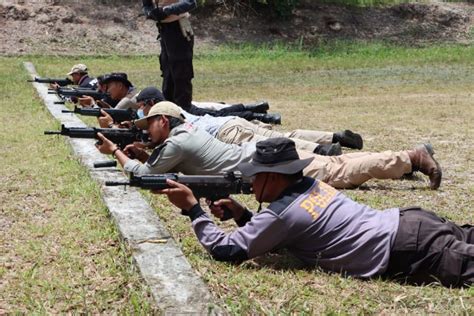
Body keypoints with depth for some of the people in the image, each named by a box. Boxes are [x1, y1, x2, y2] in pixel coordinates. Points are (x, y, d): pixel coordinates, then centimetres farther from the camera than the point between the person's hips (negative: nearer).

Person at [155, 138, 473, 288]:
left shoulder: (282, 213, -10)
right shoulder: (312, 186, 15)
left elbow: (227, 250, -4)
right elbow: (277, 237, 29)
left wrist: (193, 208, 3)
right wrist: (241, 214, 15)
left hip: (405, 250, -9)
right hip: (409, 221, 9)